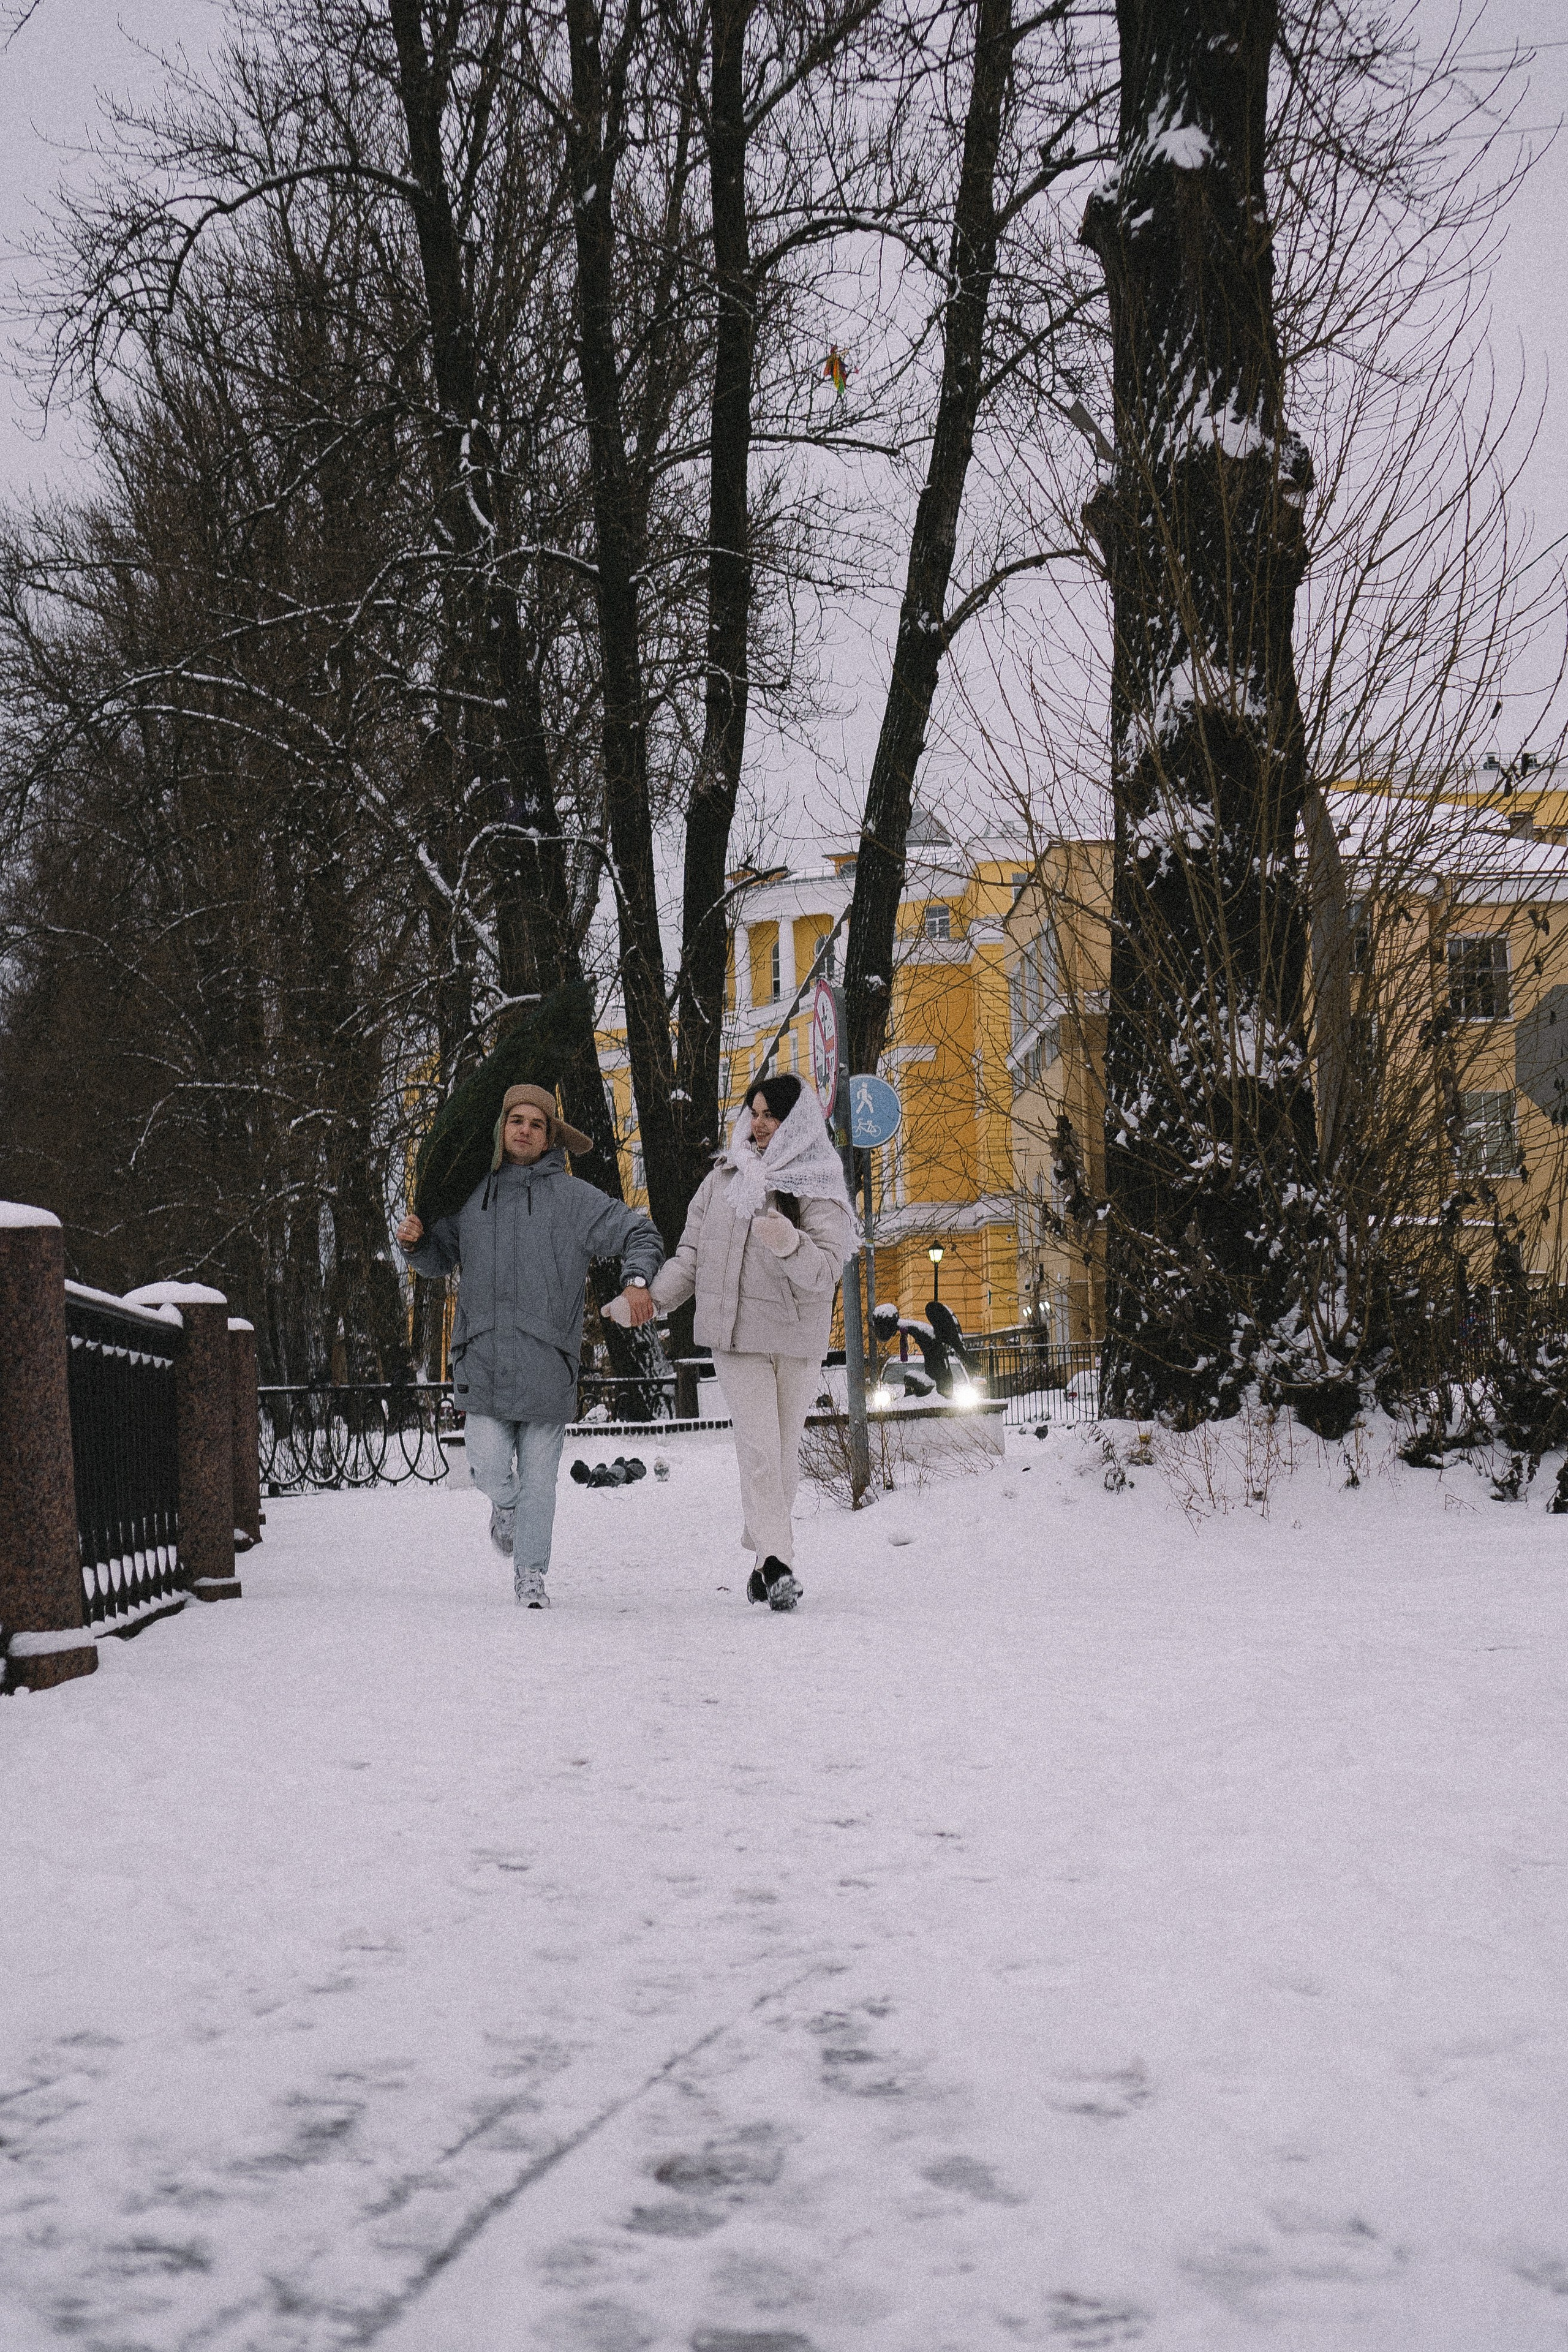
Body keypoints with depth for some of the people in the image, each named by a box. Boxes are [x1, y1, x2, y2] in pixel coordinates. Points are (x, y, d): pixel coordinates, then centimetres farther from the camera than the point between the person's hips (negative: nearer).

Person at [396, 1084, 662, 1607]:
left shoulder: (573, 1198, 0)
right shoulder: (473, 1196, 11)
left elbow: (640, 1232, 2)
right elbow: (440, 1255, 25)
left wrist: (637, 1280, -17)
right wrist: (414, 1241, 3)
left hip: (546, 1363, -2)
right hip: (481, 1361, 2)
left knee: (538, 1475, 3)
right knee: (490, 1470, -5)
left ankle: (530, 1570, 20)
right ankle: (506, 1505, 30)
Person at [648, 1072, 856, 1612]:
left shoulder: (821, 1192, -3)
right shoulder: (724, 1179, 7)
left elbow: (824, 1274, -14)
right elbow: (692, 1252, 11)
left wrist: (790, 1245, -32)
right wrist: (653, 1297, -2)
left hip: (797, 1337, -1)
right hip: (735, 1331, 1)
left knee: (784, 1452, 7)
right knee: (759, 1448, -11)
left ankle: (765, 1560, 20)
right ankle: (777, 1563, -18)